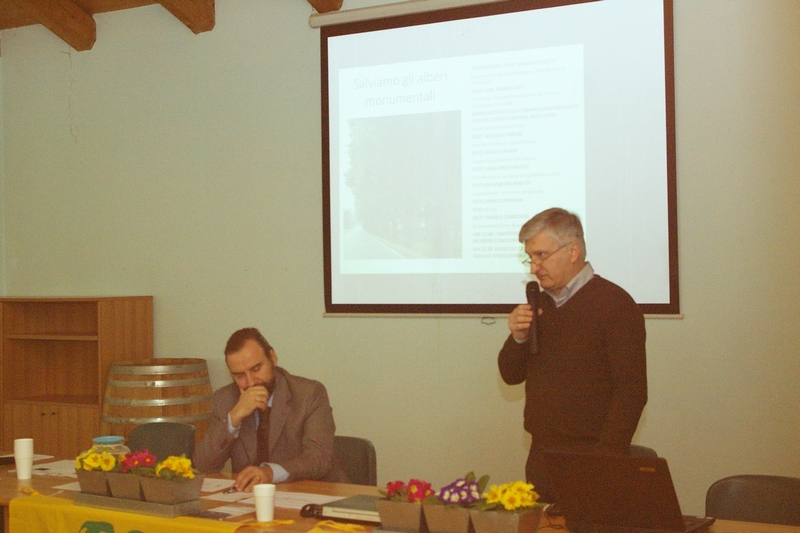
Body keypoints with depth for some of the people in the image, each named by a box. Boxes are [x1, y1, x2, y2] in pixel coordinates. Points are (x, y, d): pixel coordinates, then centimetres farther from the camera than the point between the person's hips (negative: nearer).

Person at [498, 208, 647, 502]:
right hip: (541, 454, 6)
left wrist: (607, 457, -19)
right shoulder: (540, 304, 12)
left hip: (590, 457, -6)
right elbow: (511, 375, 16)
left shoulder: (614, 304, -9)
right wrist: (518, 337, -4)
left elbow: (631, 392, -13)